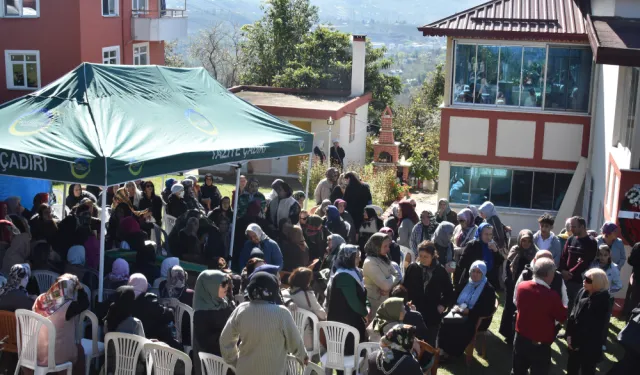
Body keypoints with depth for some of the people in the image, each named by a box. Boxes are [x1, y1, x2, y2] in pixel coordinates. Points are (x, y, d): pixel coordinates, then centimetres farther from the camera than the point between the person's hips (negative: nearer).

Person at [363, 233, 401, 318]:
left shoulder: (384, 259, 9)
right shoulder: (370, 263, -19)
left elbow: (398, 276, 3)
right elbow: (385, 285, -24)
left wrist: (388, 288, -16)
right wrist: (393, 277, -4)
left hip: (386, 301, 8)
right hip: (375, 304, -8)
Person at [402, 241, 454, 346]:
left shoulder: (441, 271, -2)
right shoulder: (412, 268, -4)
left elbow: (449, 293, 8)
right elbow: (404, 289, 0)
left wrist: (443, 305, -6)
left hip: (433, 315, 0)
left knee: (430, 345, 7)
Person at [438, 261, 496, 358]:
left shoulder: (488, 289, -5)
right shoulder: (466, 284, 13)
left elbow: (487, 310, -13)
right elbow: (455, 298, 17)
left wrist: (468, 311, -19)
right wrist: (457, 307, -7)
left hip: (477, 319, -5)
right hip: (461, 313, 6)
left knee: (458, 327, -32)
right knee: (445, 321, -24)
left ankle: (453, 353, -16)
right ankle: (443, 350, -23)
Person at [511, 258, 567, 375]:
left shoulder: (521, 286, -8)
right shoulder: (552, 295, -25)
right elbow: (562, 317, -9)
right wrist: (564, 307, 11)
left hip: (521, 339, 5)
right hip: (541, 344, -5)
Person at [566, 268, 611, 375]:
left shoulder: (602, 301, -19)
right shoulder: (582, 292, -4)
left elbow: (595, 327, -15)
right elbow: (573, 314, 2)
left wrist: (579, 342, -11)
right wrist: (569, 334, -3)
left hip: (589, 345, -5)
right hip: (575, 339, 6)